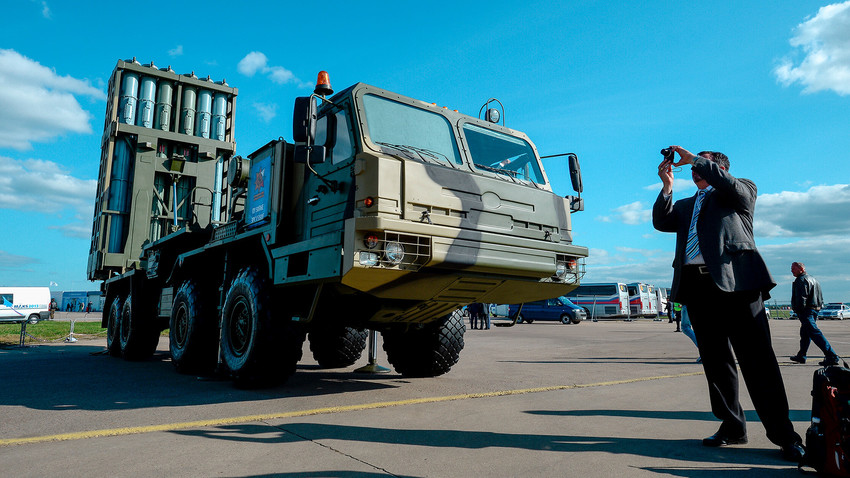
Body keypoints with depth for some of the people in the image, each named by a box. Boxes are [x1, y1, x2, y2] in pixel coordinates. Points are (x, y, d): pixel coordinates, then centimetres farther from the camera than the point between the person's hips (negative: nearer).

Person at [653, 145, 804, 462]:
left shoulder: (742, 190, 15)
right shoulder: (686, 205, 27)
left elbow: (730, 184, -8)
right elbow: (661, 223, 11)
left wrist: (694, 159, -1)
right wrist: (667, 186, 3)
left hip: (735, 280, -5)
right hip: (697, 286, 5)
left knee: (757, 359, -7)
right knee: (715, 360, 7)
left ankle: (784, 435, 1)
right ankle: (732, 427, 16)